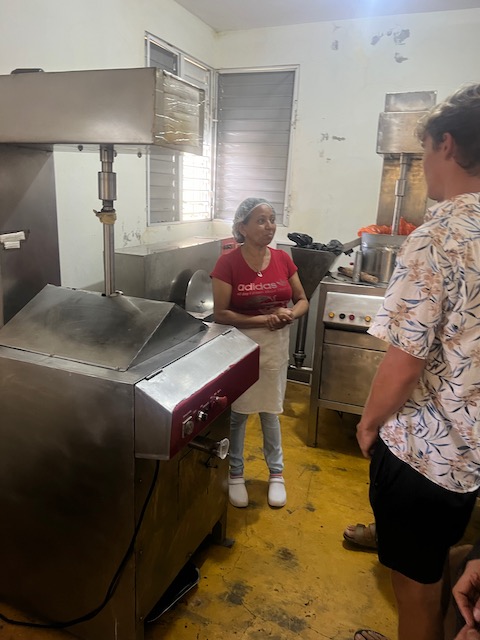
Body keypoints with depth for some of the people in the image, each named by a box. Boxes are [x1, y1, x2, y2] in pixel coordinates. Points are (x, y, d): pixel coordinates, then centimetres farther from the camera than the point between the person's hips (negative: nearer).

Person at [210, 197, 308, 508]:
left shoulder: (283, 259, -2)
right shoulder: (228, 263, -14)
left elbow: (303, 300, 6)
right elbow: (220, 314, -16)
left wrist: (290, 314, -16)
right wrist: (263, 320, -24)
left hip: (275, 346, 3)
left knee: (271, 411, 17)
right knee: (237, 412, 12)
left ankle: (277, 473, 36)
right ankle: (235, 474, 34)